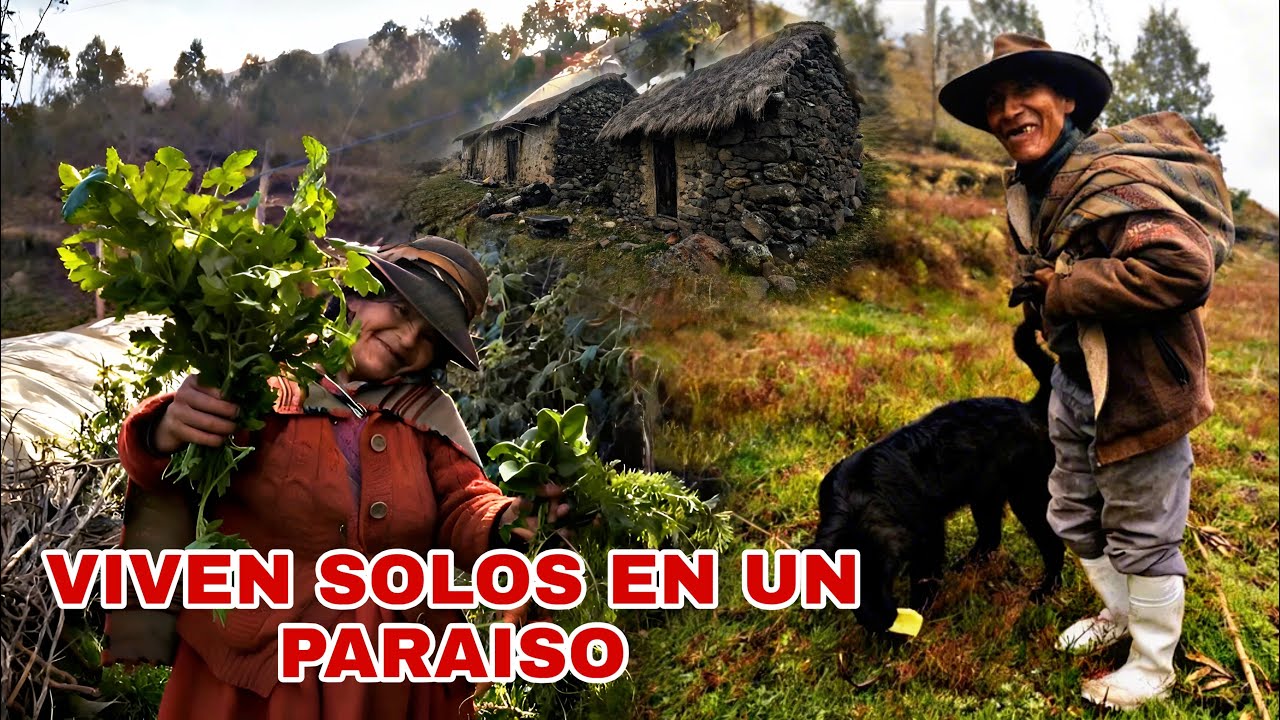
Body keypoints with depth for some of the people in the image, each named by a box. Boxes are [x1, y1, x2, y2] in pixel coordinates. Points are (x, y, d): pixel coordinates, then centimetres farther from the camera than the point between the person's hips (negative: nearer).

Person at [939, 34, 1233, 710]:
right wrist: (1035, 288, 0)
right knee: (1074, 519, 24)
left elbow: (1186, 267, -40)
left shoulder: (1111, 180, -26)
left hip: (1139, 389, -9)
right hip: (1075, 382, 9)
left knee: (1141, 538, 9)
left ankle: (1152, 668, 31)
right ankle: (1120, 614, 49)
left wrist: (1064, 288, -31)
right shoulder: (1027, 187, 5)